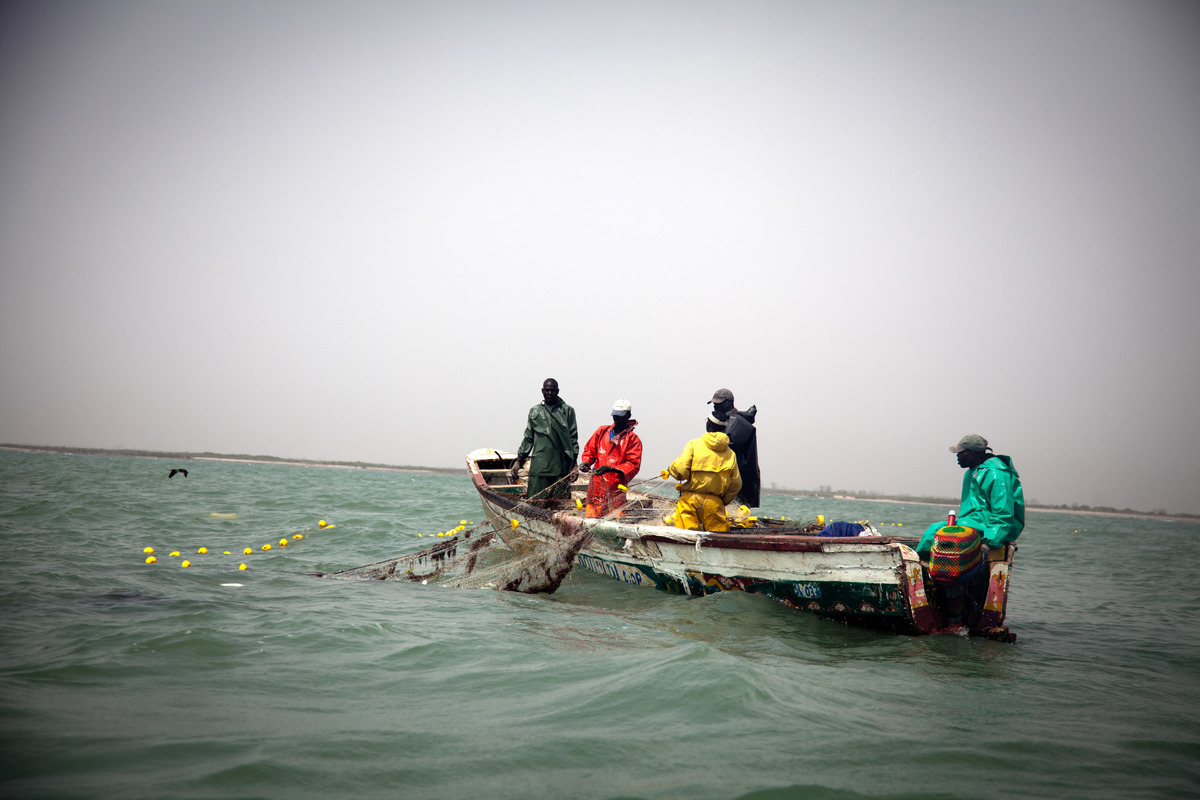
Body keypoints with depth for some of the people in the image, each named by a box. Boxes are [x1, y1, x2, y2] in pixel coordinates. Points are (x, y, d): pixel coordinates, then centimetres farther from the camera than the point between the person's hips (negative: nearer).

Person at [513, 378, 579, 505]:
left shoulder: (567, 411, 8)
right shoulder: (535, 412, 12)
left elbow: (573, 438, 7)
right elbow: (528, 438, 16)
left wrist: (574, 464, 1)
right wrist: (519, 462, 12)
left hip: (562, 465, -1)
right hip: (539, 465, 1)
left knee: (561, 501, -2)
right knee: (536, 500, -4)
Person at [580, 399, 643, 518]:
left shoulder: (633, 439, 3)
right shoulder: (602, 431, 15)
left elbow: (634, 464, -5)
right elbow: (589, 450, 20)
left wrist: (611, 469, -18)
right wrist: (585, 462, -3)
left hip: (616, 488, -3)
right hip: (596, 486, 3)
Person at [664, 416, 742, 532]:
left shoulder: (694, 444, -2)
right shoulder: (730, 453, 9)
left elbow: (680, 471, -11)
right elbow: (736, 484, 8)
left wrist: (670, 470, 11)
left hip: (691, 500, -3)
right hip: (715, 503, 3)